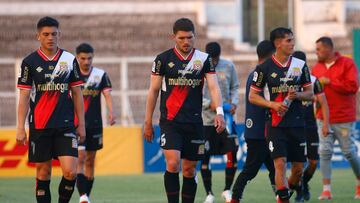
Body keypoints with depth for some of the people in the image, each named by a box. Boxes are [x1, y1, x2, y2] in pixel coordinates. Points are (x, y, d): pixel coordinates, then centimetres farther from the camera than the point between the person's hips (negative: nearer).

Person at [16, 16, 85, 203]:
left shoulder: (69, 60, 6)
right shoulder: (30, 61, 1)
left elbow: (77, 93, 10)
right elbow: (24, 96, 1)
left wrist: (81, 124, 7)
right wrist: (20, 128, -4)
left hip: (65, 125, 1)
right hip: (39, 127, -1)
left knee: (70, 172, -11)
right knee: (43, 172, 4)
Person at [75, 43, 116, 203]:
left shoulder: (100, 75, 2)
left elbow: (107, 94, -7)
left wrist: (111, 112, -24)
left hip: (94, 124, 2)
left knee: (90, 161, 9)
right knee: (80, 157, -15)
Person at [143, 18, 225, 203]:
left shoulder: (204, 59, 4)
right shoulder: (163, 59, 1)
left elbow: (213, 87, -5)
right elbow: (153, 91, 6)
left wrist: (219, 112, -22)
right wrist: (148, 122, 5)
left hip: (194, 123, 2)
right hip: (170, 122, -2)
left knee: (190, 170, 6)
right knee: (172, 163, -18)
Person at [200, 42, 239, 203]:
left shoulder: (228, 66, 2)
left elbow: (234, 87, 11)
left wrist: (234, 102, -7)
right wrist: (209, 104, -19)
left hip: (226, 117, 2)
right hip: (205, 119, -2)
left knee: (233, 152, -5)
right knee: (205, 156, -1)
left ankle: (227, 190, 13)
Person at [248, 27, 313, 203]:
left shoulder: (300, 65, 6)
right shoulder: (265, 68, -2)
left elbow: (310, 93, 12)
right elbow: (252, 96, 2)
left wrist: (297, 95, -10)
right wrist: (272, 104, -13)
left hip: (297, 124, 3)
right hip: (276, 124, -3)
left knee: (298, 168, 4)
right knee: (280, 163, -17)